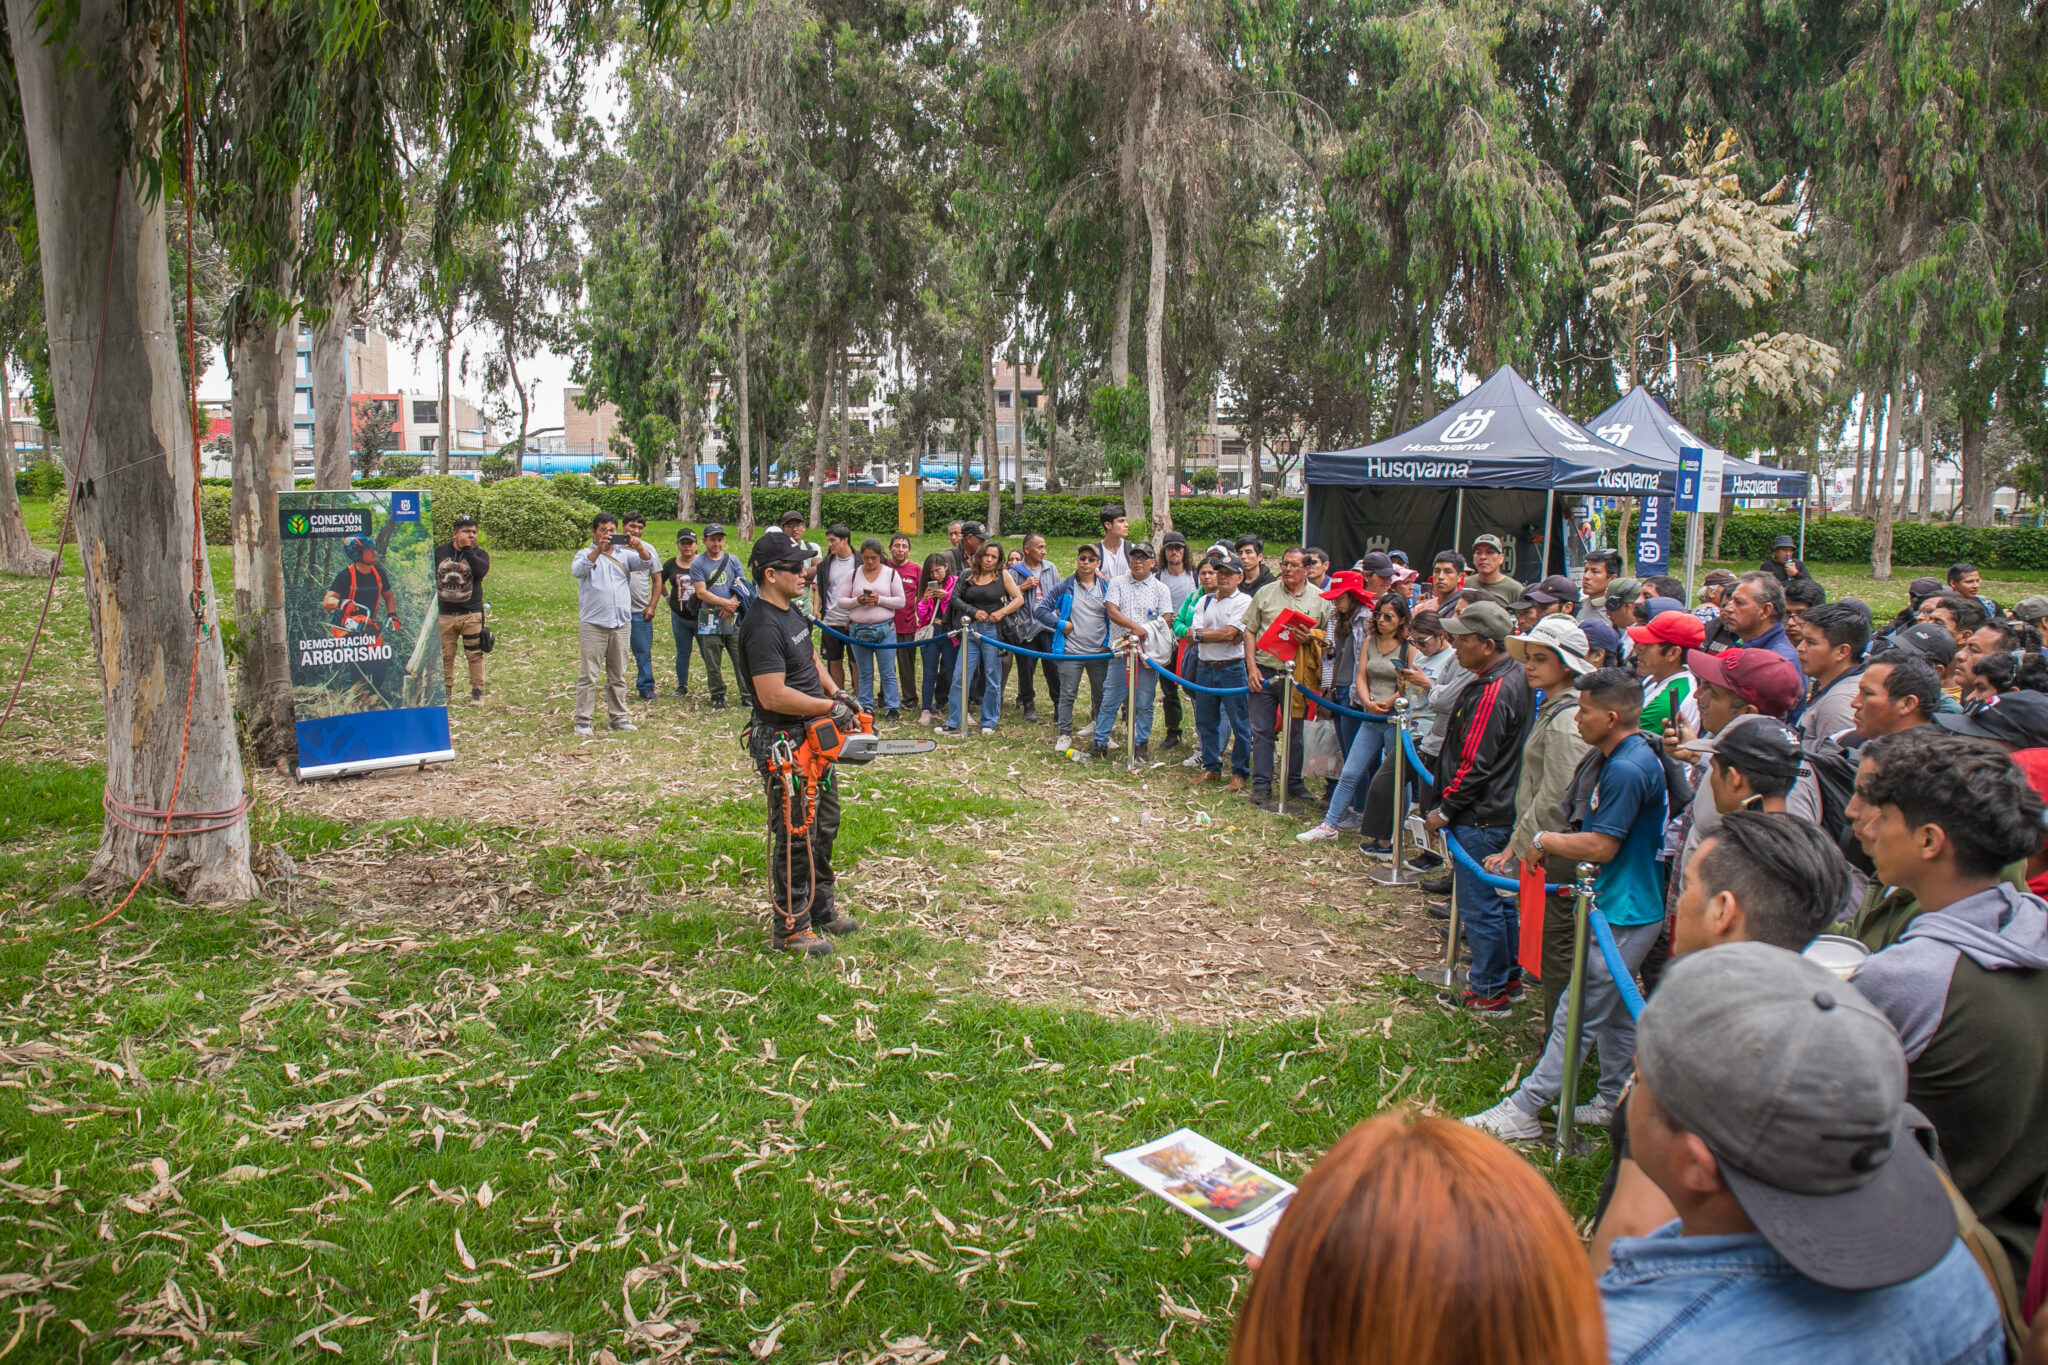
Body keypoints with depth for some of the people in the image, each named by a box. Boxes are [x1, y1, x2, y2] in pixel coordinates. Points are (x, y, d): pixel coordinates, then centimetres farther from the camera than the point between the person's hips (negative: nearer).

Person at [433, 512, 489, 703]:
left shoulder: (479, 554, 3)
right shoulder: (440, 552, 8)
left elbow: (481, 570, -21)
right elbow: (429, 578, 12)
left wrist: (467, 549, -18)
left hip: (471, 614, -2)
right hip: (444, 614, 2)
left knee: (474, 654, 1)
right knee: (445, 655, 7)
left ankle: (477, 691, 8)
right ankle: (446, 691, 16)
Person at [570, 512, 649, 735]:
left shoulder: (625, 554, 13)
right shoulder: (585, 555, 4)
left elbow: (647, 563, -1)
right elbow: (577, 570, -17)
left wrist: (639, 548, -21)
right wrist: (598, 549, -29)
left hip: (621, 623, 4)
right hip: (593, 623, -4)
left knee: (618, 674, 10)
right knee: (589, 674, -4)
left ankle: (619, 717, 17)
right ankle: (582, 720, -1)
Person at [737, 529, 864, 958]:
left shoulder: (793, 613, 10)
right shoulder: (762, 626, -23)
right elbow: (773, 696, -29)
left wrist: (837, 691, 7)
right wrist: (830, 707, -20)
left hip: (814, 738, 10)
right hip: (784, 744, -10)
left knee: (824, 824, 19)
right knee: (796, 835, -2)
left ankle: (820, 908, 34)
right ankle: (790, 927, 10)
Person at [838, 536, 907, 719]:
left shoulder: (891, 573, 2)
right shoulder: (853, 575, 6)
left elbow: (901, 601, -1)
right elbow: (841, 601, 5)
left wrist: (880, 599, -15)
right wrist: (857, 601, -14)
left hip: (885, 629, -2)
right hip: (858, 630, 2)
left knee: (888, 672, -1)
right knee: (864, 673, 10)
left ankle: (893, 708, 5)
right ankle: (865, 707, 17)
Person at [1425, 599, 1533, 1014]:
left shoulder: (1493, 692, -23)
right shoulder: (1517, 678, 7)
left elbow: (1474, 764, -23)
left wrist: (1444, 810, -14)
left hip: (1481, 817, -10)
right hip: (1504, 809, 10)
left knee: (1479, 905, 1)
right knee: (1502, 898, 20)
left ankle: (1489, 993, 11)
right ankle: (1509, 977, 32)